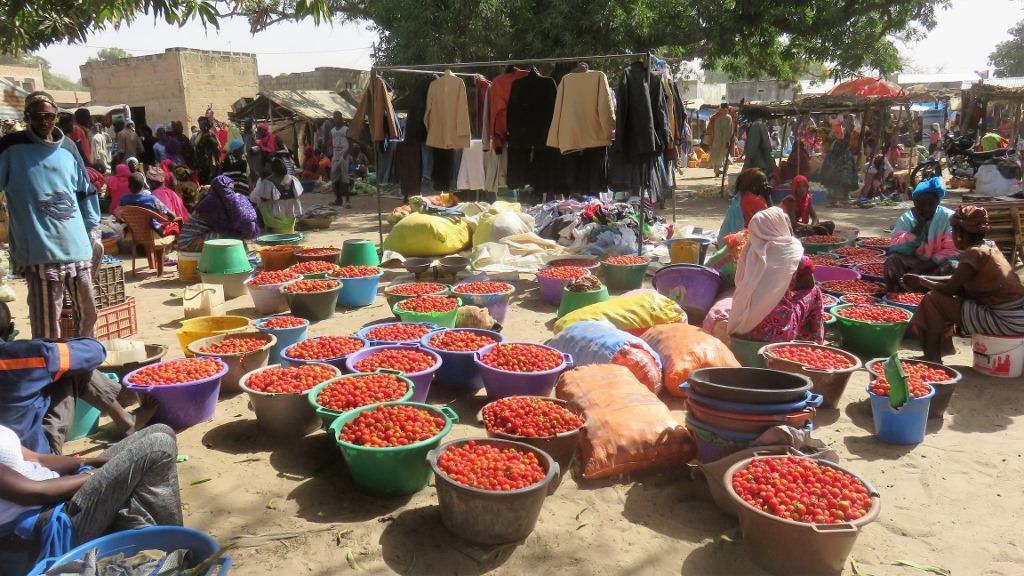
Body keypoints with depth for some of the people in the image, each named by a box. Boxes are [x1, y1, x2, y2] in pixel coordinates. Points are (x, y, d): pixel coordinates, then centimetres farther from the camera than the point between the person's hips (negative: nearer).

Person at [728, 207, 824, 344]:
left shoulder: (750, 249, 5)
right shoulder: (790, 249, -5)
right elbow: (809, 285, 7)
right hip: (776, 331, -5)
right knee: (814, 292, 18)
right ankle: (813, 341, 30)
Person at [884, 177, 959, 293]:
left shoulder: (949, 217, -5)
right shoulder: (906, 218, 0)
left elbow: (952, 251, -14)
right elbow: (896, 250, -12)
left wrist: (920, 269, -23)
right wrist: (919, 225, -18)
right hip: (913, 263, 1)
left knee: (952, 266, -34)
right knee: (892, 261, -28)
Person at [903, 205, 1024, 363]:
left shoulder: (974, 253, -17)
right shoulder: (989, 247, 10)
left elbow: (949, 289, -17)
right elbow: (957, 282, 17)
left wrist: (923, 282, 0)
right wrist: (925, 280, 14)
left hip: (1005, 322, -9)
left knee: (932, 299, -8)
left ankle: (932, 358, -2)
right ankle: (943, 342, 24)